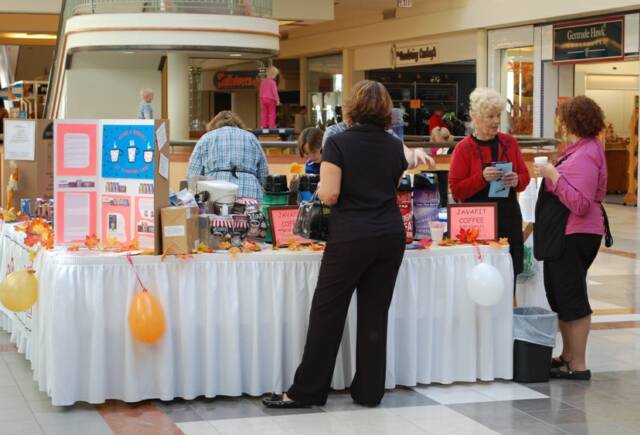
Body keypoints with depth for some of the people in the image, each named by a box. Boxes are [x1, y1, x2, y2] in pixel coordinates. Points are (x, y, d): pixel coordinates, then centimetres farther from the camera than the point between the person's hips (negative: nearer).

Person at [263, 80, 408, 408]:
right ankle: (370, 390, 14)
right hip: (391, 236, 4)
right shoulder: (395, 146, 7)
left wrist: (320, 188, 7)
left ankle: (306, 391, 8)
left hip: (351, 237, -4)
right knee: (375, 313, 9)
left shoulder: (338, 143, -8)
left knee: (328, 311, 3)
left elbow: (329, 195, -14)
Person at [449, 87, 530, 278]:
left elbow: (525, 176, 15)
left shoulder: (510, 142, 11)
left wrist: (516, 181, -7)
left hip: (509, 219, 4)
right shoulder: (464, 148, -2)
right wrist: (482, 177, -19)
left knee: (510, 275, -1)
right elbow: (456, 190, -5)